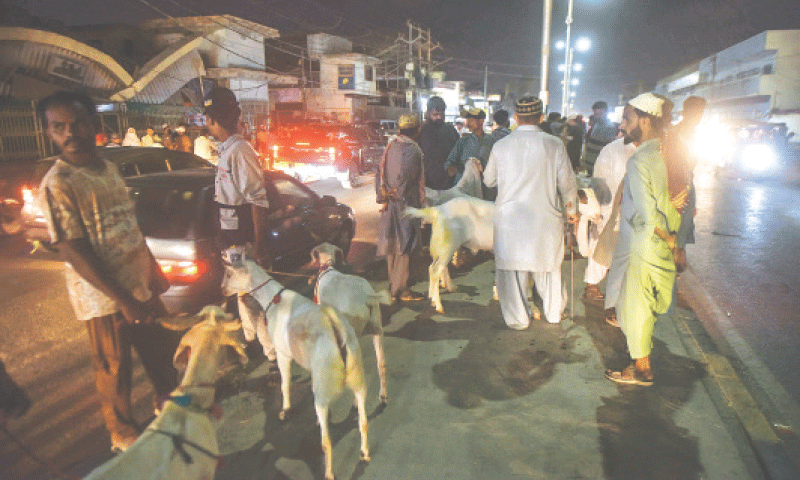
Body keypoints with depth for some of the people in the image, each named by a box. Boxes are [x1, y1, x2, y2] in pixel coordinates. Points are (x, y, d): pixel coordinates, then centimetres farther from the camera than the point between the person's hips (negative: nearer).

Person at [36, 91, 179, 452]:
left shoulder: (108, 167, 5)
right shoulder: (58, 184, -17)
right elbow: (73, 252, -19)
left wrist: (154, 269, 16)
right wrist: (124, 301, -21)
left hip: (140, 286, 7)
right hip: (104, 298, -6)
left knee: (161, 350, 20)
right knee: (115, 369, 11)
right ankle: (123, 434, 34)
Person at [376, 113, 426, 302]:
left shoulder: (390, 146, 10)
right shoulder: (412, 149, -13)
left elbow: (380, 173, 10)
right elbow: (405, 175, -21)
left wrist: (382, 198, 11)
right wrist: (398, 194, -9)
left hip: (390, 203, 8)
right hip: (406, 203, -8)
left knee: (393, 246, 14)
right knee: (405, 246, -1)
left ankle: (394, 285, 23)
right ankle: (400, 289, 3)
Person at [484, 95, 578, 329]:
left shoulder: (501, 145, -3)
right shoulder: (554, 144, -5)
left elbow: (489, 180, 9)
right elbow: (567, 182, 2)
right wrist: (571, 210, 17)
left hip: (510, 216, -1)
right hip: (546, 216, 1)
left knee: (512, 268, 9)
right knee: (549, 265, 17)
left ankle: (518, 318, 18)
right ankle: (554, 312, 34)